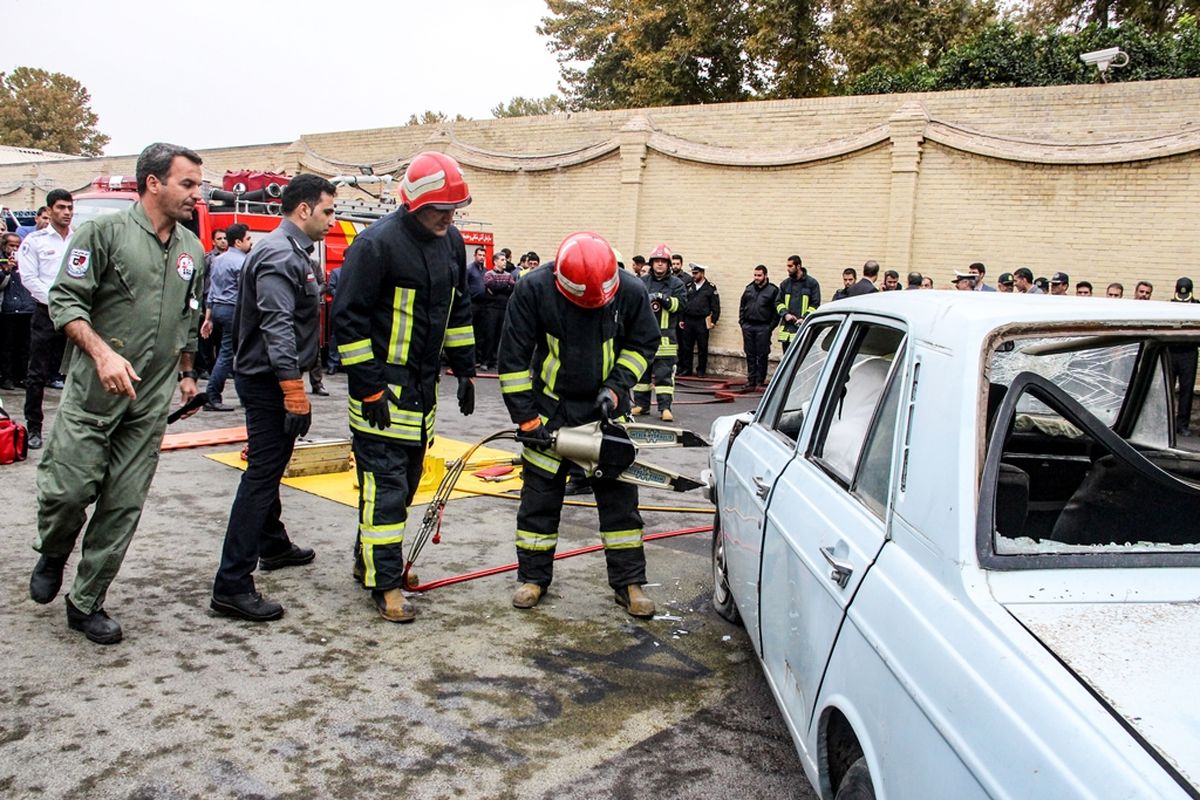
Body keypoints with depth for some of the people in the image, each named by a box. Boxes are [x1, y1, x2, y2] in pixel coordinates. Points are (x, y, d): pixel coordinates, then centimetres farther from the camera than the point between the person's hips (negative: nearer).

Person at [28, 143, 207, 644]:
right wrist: (102, 352, -21)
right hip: (92, 394, -4)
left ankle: (87, 603, 18)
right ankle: (53, 553, 30)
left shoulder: (193, 251, 12)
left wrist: (186, 374, 23)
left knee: (124, 505, 4)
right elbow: (65, 301, -9)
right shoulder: (105, 233, -5)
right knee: (69, 489, -5)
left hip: (151, 402, 4)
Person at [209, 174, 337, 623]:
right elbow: (277, 327, -27)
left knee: (269, 467, 23)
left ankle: (273, 545, 41)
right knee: (261, 475, -11)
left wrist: (294, 387, 26)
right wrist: (294, 391, -30)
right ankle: (232, 586, -9)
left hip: (271, 380, 11)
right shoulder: (279, 255, -18)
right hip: (270, 382, -11)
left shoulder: (294, 253, 16)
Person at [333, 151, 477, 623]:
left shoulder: (451, 243, 8)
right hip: (383, 387, -8)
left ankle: (372, 558, 31)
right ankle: (384, 583, 2)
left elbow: (459, 309, 19)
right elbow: (349, 316, -16)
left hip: (423, 385, 8)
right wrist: (367, 386, -17)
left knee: (407, 479, 15)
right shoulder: (377, 243, -16)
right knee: (384, 482, -5)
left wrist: (464, 369, 15)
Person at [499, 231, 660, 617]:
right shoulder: (534, 290, -20)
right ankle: (533, 576, 21)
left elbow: (644, 343, 2)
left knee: (620, 494, 4)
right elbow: (513, 359, -13)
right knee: (540, 493, 5)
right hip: (550, 407, -1)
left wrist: (616, 386, -11)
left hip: (605, 408, 1)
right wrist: (526, 419, -14)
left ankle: (629, 582, 16)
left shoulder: (630, 290, -16)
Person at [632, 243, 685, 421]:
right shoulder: (643, 281, 11)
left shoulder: (676, 284, 5)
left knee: (664, 373, -5)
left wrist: (664, 299, -18)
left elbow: (679, 305, -5)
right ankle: (641, 404, 18)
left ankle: (665, 407, -3)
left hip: (665, 335, -3)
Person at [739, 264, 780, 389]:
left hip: (763, 328, -4)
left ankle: (760, 381, 5)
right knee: (750, 355, 8)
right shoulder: (749, 288, 12)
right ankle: (751, 380, 15)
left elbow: (777, 310, -5)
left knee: (762, 355, -1)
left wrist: (771, 326, -11)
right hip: (748, 327, 4)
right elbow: (742, 306, 18)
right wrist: (742, 321, 8)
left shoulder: (773, 290, -2)